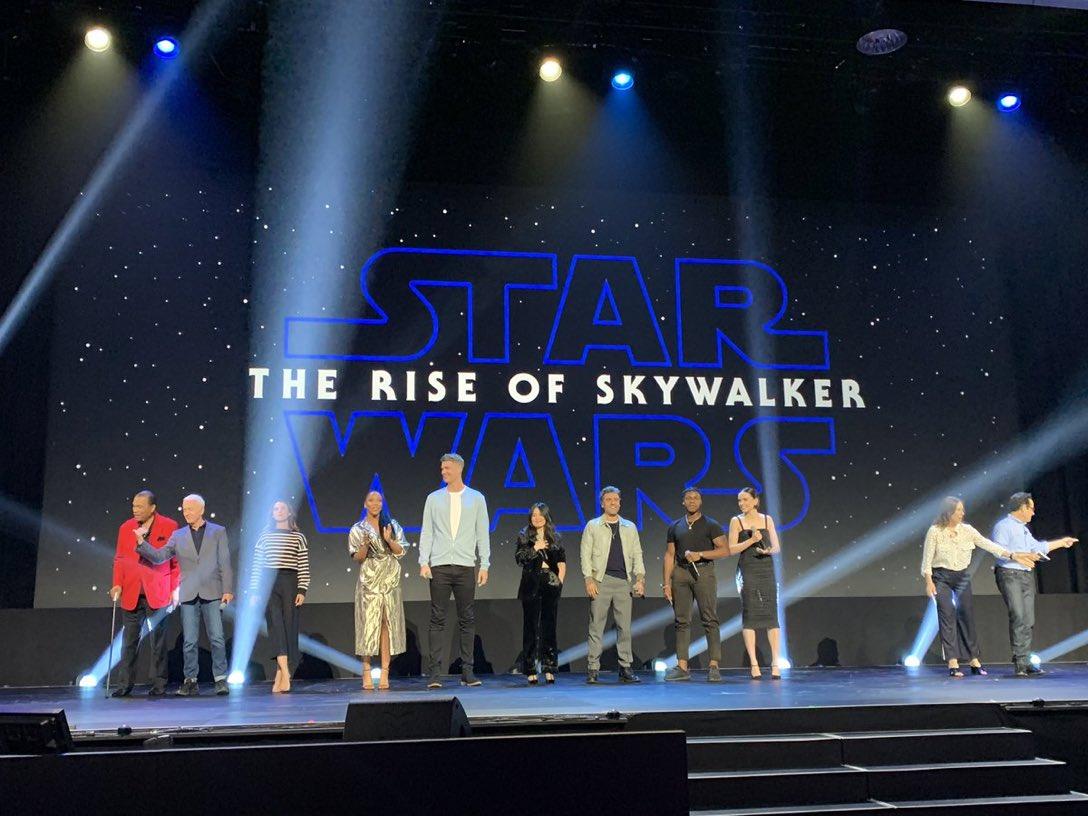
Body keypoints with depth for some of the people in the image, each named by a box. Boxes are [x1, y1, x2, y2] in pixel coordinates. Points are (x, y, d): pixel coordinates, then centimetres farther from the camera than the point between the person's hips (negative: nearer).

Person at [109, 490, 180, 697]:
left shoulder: (169, 527, -1)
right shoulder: (126, 528, 9)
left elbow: (177, 561, 0)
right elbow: (119, 559, 12)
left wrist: (175, 590, -4)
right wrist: (117, 584, -2)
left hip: (157, 594, -3)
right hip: (131, 593, 3)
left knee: (158, 640, 3)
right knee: (129, 640, 6)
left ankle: (159, 684, 10)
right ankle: (126, 683, 14)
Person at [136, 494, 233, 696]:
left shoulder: (218, 532, 6)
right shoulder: (178, 535, 11)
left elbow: (225, 563, 2)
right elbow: (159, 556, 5)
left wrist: (228, 590, -5)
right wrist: (142, 544, -11)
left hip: (212, 593, -2)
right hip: (189, 595, 2)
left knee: (217, 639, -4)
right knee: (189, 641, 4)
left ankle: (221, 679, 4)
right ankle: (190, 681, 12)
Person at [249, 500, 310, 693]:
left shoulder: (298, 537, 9)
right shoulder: (264, 536, 12)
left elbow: (304, 567, 4)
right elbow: (256, 566, 9)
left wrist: (302, 591, -5)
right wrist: (254, 592, 3)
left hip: (290, 584, 0)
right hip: (269, 584, 0)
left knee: (289, 626, -3)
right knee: (276, 623, -17)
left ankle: (280, 676, 3)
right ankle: (285, 673, -25)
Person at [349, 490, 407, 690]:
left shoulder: (392, 525, 11)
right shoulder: (358, 529, 7)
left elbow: (400, 552, 7)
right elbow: (357, 558, 2)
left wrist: (389, 540, -11)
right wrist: (365, 545, -17)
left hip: (390, 581, 2)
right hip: (369, 581, -2)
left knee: (387, 624, -2)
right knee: (369, 623, -8)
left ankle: (385, 673, -1)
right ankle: (366, 672, -3)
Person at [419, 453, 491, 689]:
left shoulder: (476, 498, 8)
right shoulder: (434, 499, 10)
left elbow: (483, 534, 7)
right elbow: (426, 533, 7)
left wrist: (484, 565, 0)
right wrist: (423, 562, -4)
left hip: (466, 566, 0)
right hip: (439, 566, 0)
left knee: (467, 620, 2)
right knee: (438, 619, -1)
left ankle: (467, 671, 9)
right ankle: (435, 672, 2)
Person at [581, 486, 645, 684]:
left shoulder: (629, 527, 15)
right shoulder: (593, 526, 7)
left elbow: (637, 554, 12)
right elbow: (586, 554, 2)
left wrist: (640, 578, 0)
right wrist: (589, 579, -8)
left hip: (624, 582, 2)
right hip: (601, 581, -2)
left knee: (624, 626, 3)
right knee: (596, 625, -2)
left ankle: (626, 668, 10)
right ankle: (593, 669, 2)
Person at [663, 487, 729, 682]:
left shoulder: (711, 525, 5)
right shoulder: (675, 527, 14)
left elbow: (725, 550, -2)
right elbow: (669, 555, 13)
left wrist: (700, 554, -12)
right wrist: (667, 582, 5)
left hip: (704, 572, -3)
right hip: (681, 573, 3)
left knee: (709, 619, -8)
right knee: (682, 621, 3)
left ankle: (714, 666, -7)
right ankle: (682, 667, 6)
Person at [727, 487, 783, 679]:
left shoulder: (767, 519, 9)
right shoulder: (736, 521, 4)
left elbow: (777, 547, 8)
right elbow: (732, 549, -3)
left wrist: (769, 550, -13)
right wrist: (751, 540, -14)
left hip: (767, 570, 2)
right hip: (747, 571, -2)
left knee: (771, 614, -3)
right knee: (749, 615, -4)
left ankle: (775, 662, -1)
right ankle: (753, 663, -1)